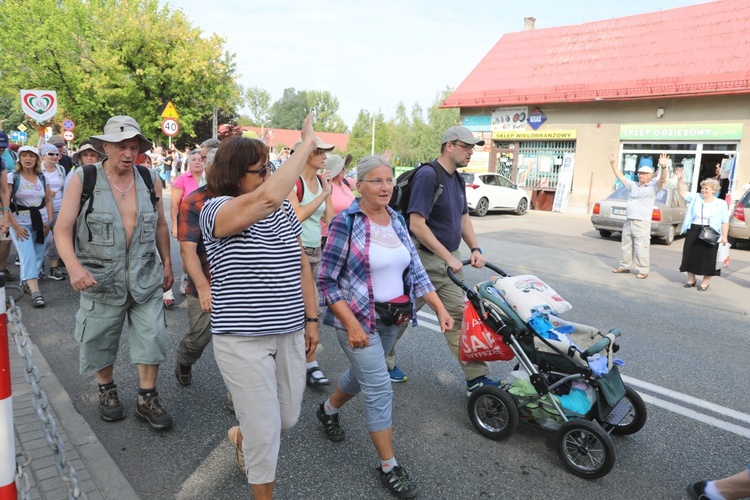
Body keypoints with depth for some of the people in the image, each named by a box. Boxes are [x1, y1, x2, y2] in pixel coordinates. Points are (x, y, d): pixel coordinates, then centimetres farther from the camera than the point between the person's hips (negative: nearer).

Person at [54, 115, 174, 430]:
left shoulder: (149, 181, 2)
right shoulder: (83, 180, -7)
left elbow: (161, 225, 12)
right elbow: (63, 229, -9)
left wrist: (166, 262, 13)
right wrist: (73, 266, -25)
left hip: (146, 277, 2)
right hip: (100, 279, -2)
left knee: (152, 338, 1)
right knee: (100, 342, 12)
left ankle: (147, 400, 17)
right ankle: (107, 391, 37)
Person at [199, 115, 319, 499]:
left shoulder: (283, 210, 5)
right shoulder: (216, 210, -15)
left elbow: (301, 265, 11)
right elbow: (268, 198, -36)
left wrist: (310, 318, 9)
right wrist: (307, 145, -28)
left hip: (290, 333, 6)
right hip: (242, 339, -6)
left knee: (288, 418, 18)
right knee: (265, 430, 3)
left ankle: (241, 435, 51)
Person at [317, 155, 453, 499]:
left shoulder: (397, 220, 3)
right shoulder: (345, 223, -16)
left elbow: (415, 270, 6)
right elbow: (327, 281, -15)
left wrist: (440, 308, -3)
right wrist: (352, 325, -21)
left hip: (392, 318, 7)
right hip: (358, 319, -7)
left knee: (362, 373, 23)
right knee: (380, 389, -3)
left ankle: (328, 410, 53)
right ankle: (389, 467, 15)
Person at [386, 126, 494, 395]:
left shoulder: (457, 179, 10)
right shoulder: (427, 175, -18)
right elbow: (416, 224, -24)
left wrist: (475, 248, 5)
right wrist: (448, 257, -23)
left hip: (449, 259, 8)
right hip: (424, 259, -8)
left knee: (458, 317, 8)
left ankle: (476, 377, 13)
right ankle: (383, 360, 31)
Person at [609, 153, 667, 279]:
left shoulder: (653, 187, -1)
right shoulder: (633, 185, 15)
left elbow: (662, 179, -19)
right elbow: (620, 176, 17)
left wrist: (663, 167, -38)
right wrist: (613, 164, 9)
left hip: (642, 223, -6)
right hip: (628, 221, 6)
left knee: (641, 248, -5)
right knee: (626, 246, 15)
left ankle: (643, 271, 2)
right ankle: (625, 266, 27)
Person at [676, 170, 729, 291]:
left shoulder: (721, 204, 1)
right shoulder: (695, 198, 8)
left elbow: (725, 222, 0)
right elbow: (683, 192, 3)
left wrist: (724, 236, -7)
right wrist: (680, 179, -9)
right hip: (693, 231, 3)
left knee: (709, 258, 1)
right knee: (691, 255, 7)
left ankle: (705, 282, 12)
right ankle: (691, 279, 21)